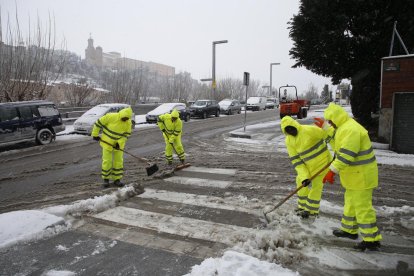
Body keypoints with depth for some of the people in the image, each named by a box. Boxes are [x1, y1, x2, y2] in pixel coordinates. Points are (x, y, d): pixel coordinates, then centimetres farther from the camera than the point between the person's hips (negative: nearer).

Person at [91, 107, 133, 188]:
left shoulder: (128, 123, -10)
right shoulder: (111, 117, -21)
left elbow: (126, 135, -5)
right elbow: (98, 123, -11)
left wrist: (119, 143, -19)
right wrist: (95, 134, -6)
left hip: (118, 144, 3)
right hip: (107, 142, -3)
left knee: (118, 161, 4)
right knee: (107, 161, 0)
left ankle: (117, 179, 16)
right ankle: (106, 179, 16)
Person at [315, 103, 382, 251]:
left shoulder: (350, 129, -23)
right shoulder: (345, 127, 10)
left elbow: (346, 154, -30)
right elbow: (338, 142, 24)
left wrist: (332, 171, -29)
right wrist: (326, 128, 23)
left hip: (361, 175, -11)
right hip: (355, 174, 11)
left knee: (362, 206, -2)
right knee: (351, 202, 21)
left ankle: (372, 240, 9)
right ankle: (349, 230, 37)